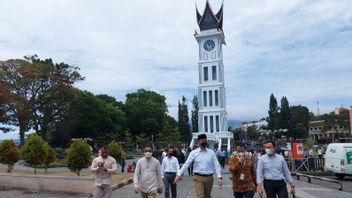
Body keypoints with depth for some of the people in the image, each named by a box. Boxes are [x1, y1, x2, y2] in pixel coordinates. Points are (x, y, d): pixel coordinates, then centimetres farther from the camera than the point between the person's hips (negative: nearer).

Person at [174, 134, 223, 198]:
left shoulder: (211, 153, 1)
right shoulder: (194, 153, -2)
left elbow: (216, 165, -3)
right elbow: (186, 164, -5)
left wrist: (219, 177, -15)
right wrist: (179, 174, -10)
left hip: (209, 178, 2)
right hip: (198, 178, -2)